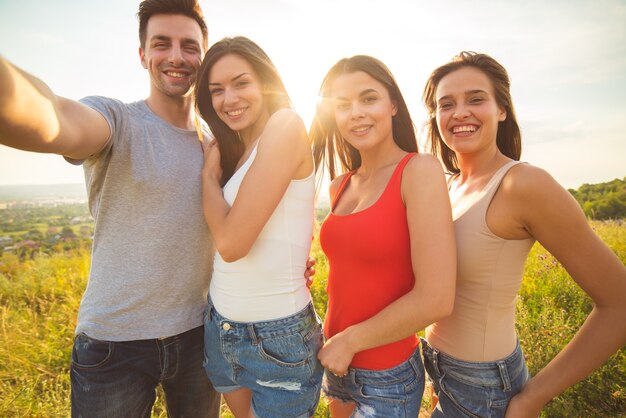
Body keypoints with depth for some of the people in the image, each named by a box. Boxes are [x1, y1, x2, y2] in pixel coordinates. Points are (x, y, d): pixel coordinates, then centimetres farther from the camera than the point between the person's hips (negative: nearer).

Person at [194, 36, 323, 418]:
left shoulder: (286, 125, -16)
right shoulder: (233, 150, 7)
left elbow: (231, 242, -22)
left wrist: (209, 173, -7)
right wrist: (217, 167, 2)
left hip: (277, 338, -8)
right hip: (220, 326, 8)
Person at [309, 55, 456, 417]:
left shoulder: (419, 169, -18)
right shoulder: (340, 186, 0)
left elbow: (437, 299, -23)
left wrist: (349, 340, -14)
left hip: (387, 378, -5)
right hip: (338, 365, 6)